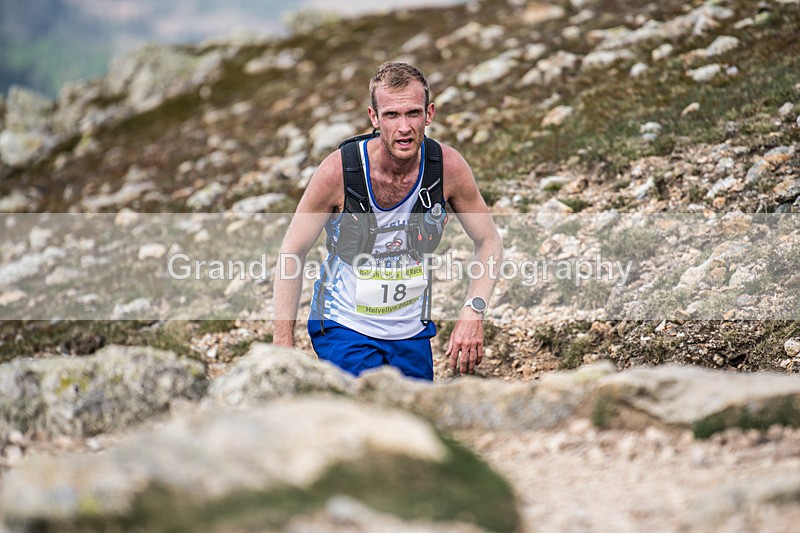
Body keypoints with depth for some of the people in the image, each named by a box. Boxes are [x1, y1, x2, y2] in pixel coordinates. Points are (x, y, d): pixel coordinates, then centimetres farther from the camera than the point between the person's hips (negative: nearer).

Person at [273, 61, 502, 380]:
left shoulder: (448, 167, -14)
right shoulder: (339, 171, -21)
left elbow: (488, 242, -1)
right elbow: (293, 252, -10)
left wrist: (473, 312, -16)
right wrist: (283, 342, -14)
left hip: (411, 330, 4)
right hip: (345, 328, -4)